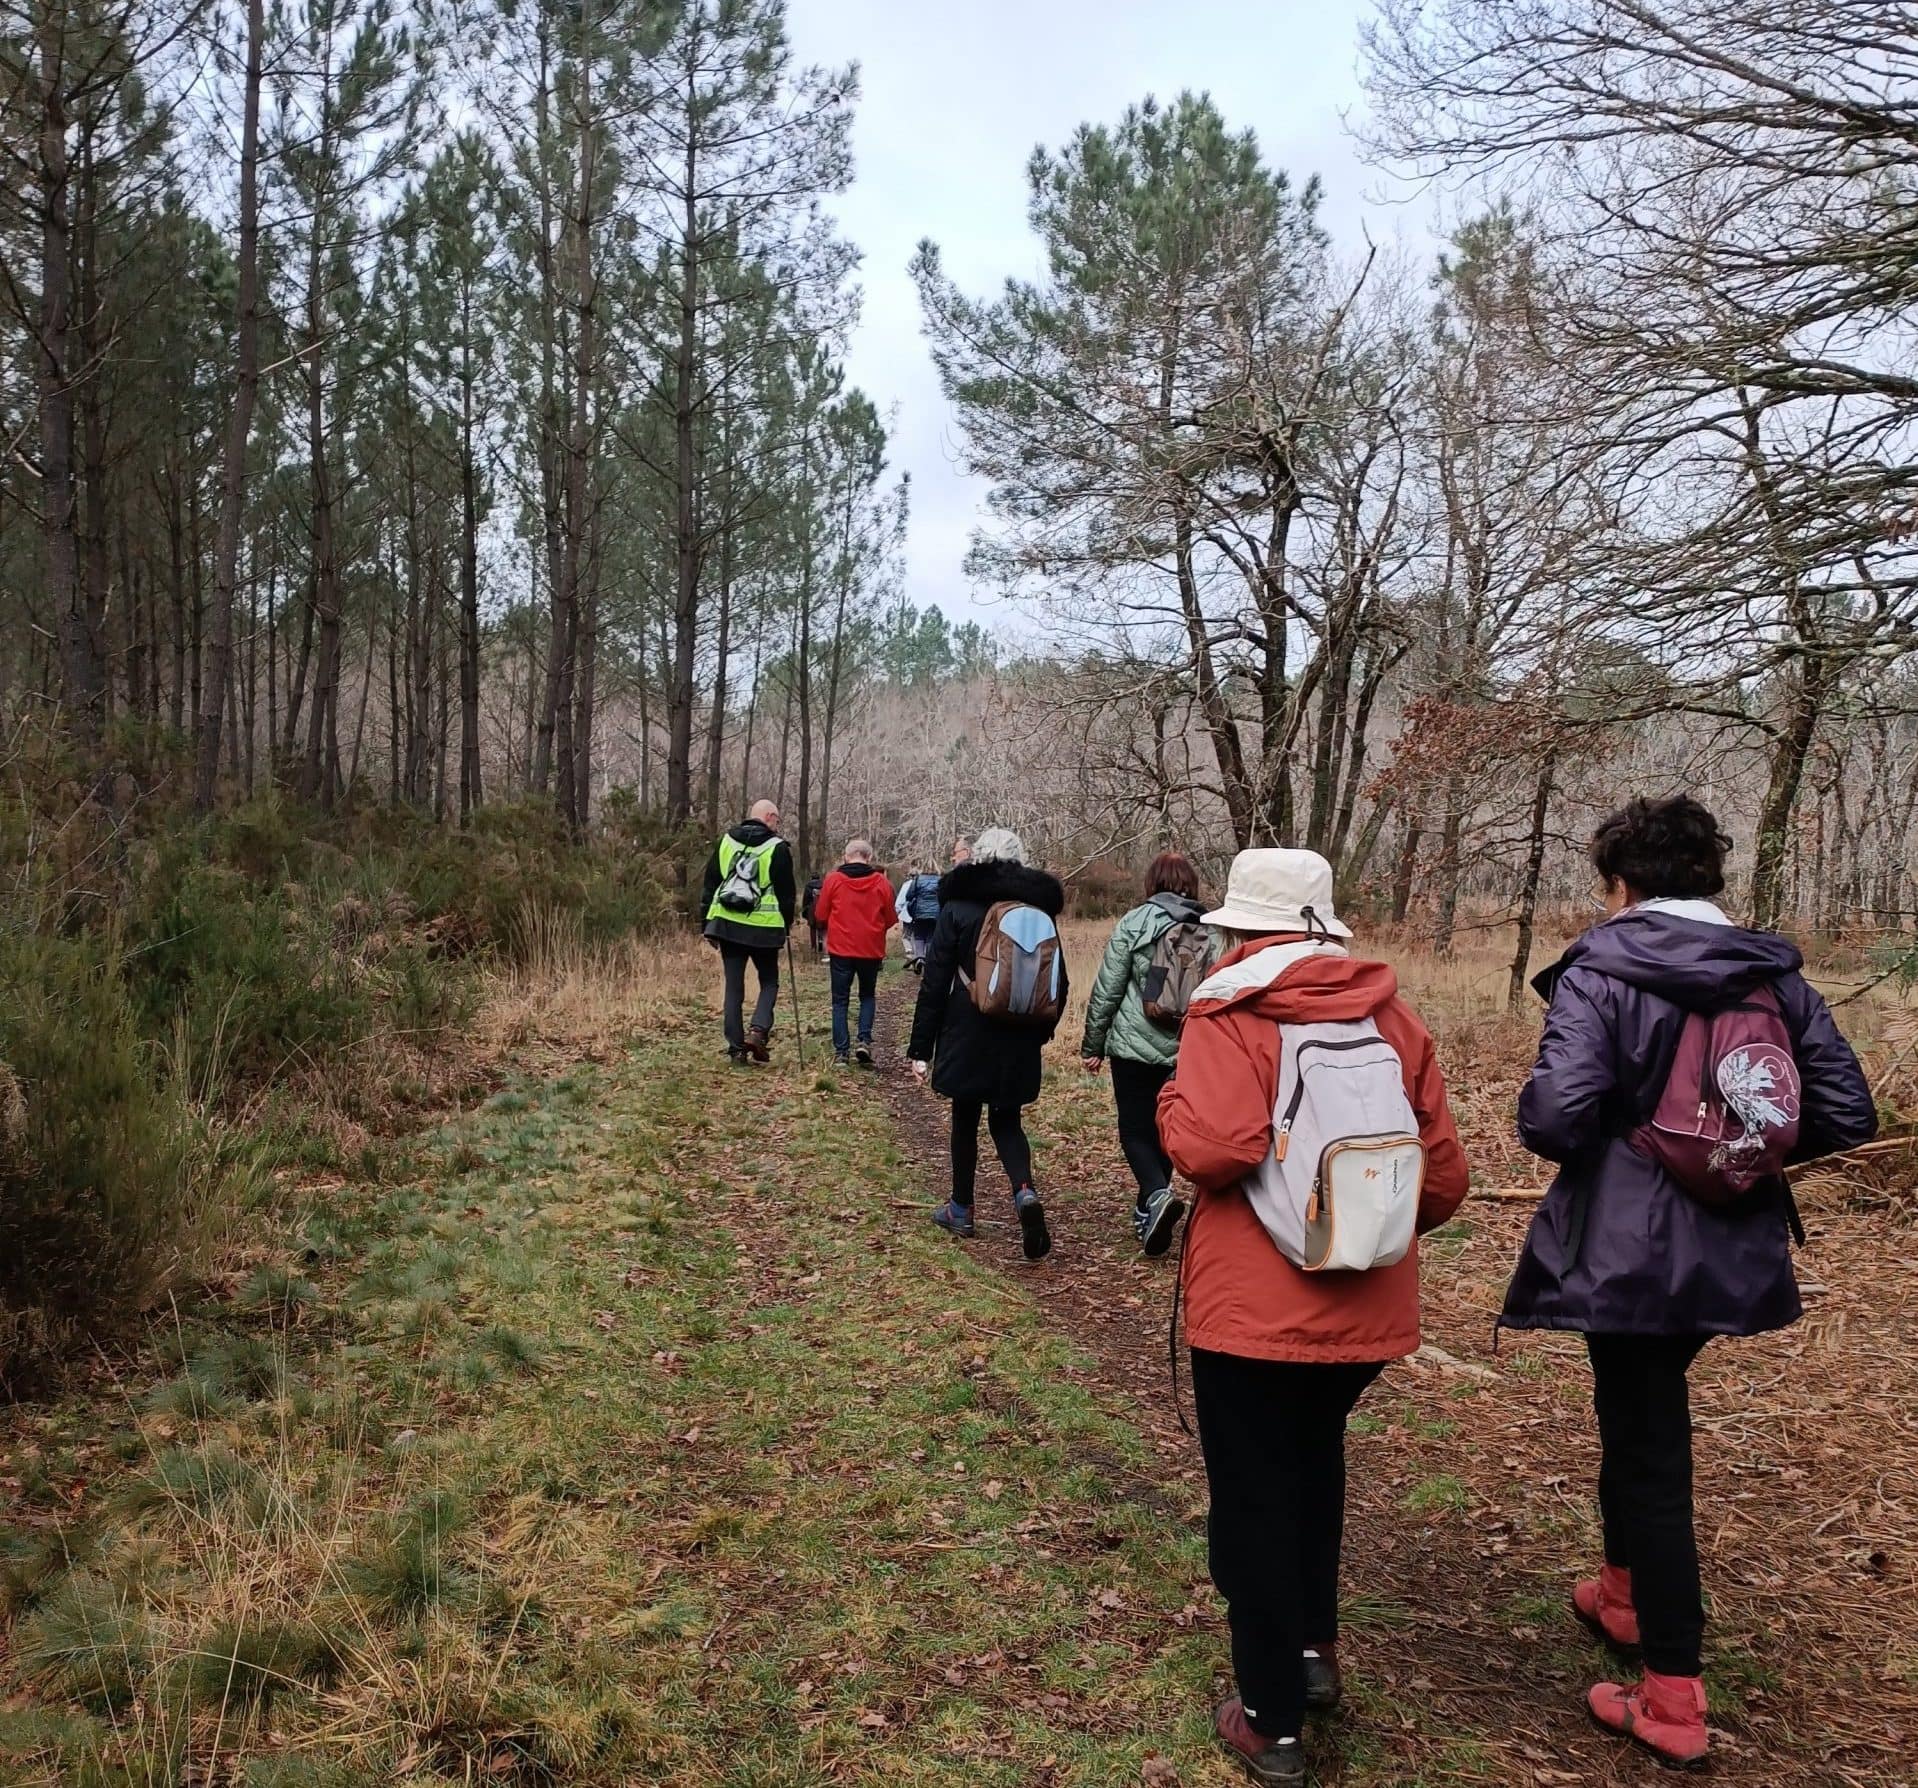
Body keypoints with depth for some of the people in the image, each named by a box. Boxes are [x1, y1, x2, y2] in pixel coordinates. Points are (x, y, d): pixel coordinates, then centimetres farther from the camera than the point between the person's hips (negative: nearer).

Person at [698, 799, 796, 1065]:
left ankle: (736, 1046, 7)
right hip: (764, 927, -3)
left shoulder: (725, 842, 10)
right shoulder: (778, 848, -3)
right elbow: (786, 891, 0)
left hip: (727, 923, 3)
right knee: (769, 983, 12)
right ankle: (758, 1030, -9)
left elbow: (709, 885, 11)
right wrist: (787, 923, 14)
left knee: (733, 986, 8)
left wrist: (709, 925, 16)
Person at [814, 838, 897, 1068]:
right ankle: (865, 1040, 1)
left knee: (840, 1000, 9)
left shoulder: (833, 880, -5)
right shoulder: (882, 883, -3)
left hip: (841, 949, -1)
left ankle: (842, 1051, 4)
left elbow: (821, 916, 0)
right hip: (872, 950, 1)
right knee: (867, 995, 19)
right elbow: (890, 920, 3)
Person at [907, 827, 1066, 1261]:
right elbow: (1058, 984, 8)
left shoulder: (958, 908, -6)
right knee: (1006, 1120, 14)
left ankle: (961, 1209, 23)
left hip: (967, 1037, -3)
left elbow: (935, 982, -8)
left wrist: (921, 1047, -3)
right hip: (1020, 1044, 3)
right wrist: (1041, 1030, 24)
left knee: (966, 1120, 13)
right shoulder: (1038, 909, 3)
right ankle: (1024, 1191, -11)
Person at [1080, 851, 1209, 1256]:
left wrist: (1093, 1045, 5)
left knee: (1135, 1130, 5)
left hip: (1135, 1046, -3)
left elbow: (1107, 990, -5)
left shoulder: (1133, 923, -5)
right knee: (1165, 1128, 17)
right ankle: (1147, 1214, 25)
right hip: (1190, 1051, 4)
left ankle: (1158, 1194, -19)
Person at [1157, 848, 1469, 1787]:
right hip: (1368, 1307, 6)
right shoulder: (1390, 1012, 4)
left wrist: (1172, 1105, -5)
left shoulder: (1230, 1010, -11)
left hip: (1254, 1307, -5)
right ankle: (1315, 1649, 41)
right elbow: (1443, 1172, 5)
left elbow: (1217, 1148, -26)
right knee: (1314, 1466, 29)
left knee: (1252, 1501, 10)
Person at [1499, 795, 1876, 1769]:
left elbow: (1556, 1116, -25)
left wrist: (1542, 1123, -2)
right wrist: (1745, 1144, 15)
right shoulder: (1776, 977, 3)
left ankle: (1672, 1700, 13)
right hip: (1734, 1254, 6)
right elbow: (1847, 1114, 2)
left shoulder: (1597, 974, -14)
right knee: (1642, 1414, 26)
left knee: (1648, 1443, 4)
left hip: (1629, 1251, -6)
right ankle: (1626, 1592, 43)